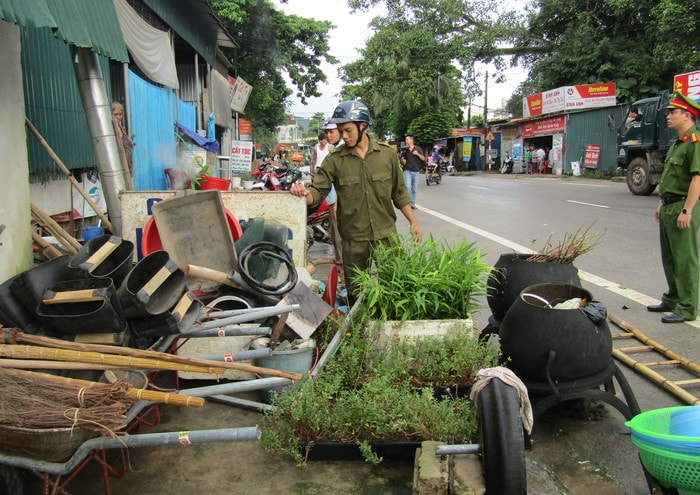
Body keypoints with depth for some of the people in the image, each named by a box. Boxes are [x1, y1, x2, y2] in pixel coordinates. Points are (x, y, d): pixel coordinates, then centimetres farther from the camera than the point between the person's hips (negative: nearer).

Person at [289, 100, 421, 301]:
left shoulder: (387, 153, 0)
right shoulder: (335, 160, -3)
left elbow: (399, 193, 7)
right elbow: (318, 192, -9)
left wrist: (413, 222, 5)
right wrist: (305, 193, -31)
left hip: (386, 236, 1)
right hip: (353, 240, -1)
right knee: (356, 295, 12)